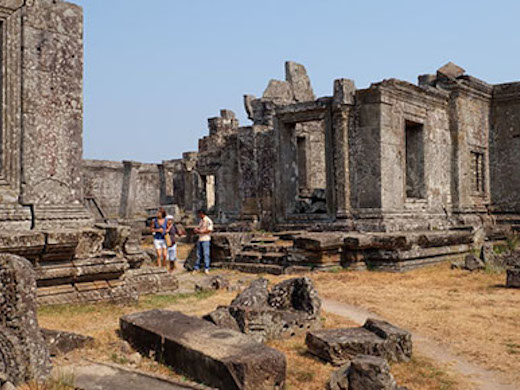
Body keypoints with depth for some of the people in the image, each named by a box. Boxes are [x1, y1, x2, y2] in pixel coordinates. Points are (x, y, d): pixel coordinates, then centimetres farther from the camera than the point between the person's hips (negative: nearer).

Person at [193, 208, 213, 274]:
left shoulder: (208, 221, -10)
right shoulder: (201, 220, 17)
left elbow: (209, 230, -18)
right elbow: (199, 227, 24)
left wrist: (200, 231, -15)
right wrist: (196, 229, 1)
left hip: (206, 240, -8)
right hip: (200, 239, 8)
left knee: (206, 254, -7)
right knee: (199, 254, 10)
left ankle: (206, 269, -4)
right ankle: (197, 268, 16)